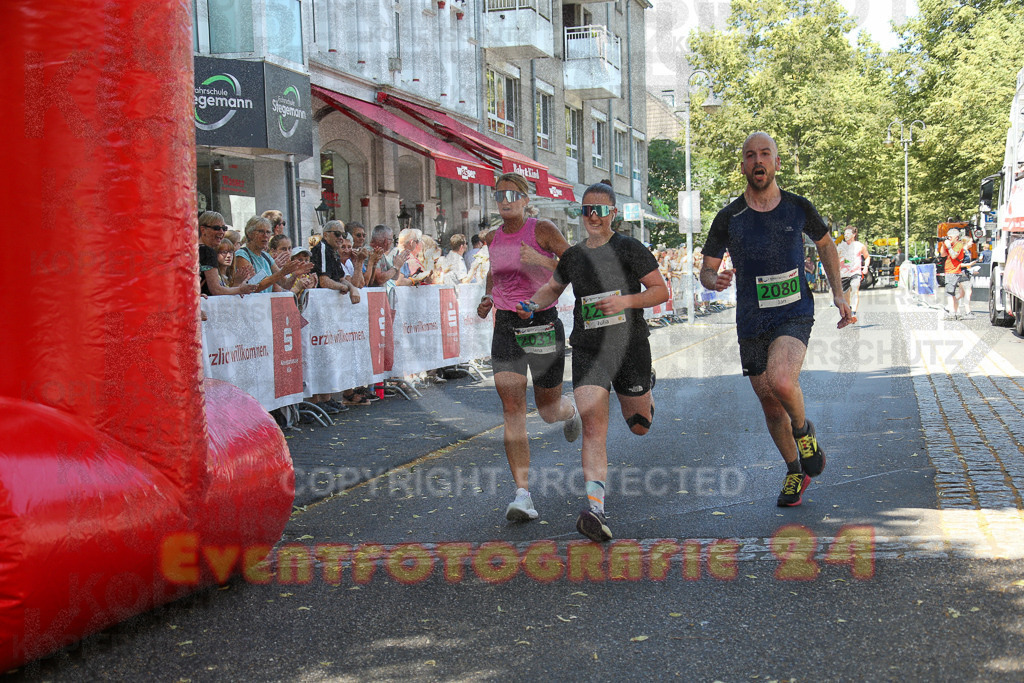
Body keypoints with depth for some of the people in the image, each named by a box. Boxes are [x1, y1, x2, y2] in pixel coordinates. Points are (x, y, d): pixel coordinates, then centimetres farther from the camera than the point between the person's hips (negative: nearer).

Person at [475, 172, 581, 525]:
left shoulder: (542, 230, -7)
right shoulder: (492, 238, 8)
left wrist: (542, 260, -22)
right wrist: (487, 296, 12)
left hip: (543, 324, -3)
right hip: (506, 326, 3)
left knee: (549, 411, 9)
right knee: (512, 408, -10)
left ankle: (570, 410, 50)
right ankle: (523, 493, -10)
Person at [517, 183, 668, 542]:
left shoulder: (630, 249, -3)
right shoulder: (573, 255, 10)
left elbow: (661, 290, -3)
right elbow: (552, 288, 27)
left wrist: (625, 301, -18)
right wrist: (533, 304, 6)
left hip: (630, 346, -2)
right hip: (588, 349, 2)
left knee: (639, 426, 15)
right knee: (593, 427, -15)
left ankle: (645, 388, 52)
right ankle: (595, 508, -22)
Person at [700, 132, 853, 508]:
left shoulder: (799, 208, 0)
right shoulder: (729, 218, -3)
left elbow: (825, 245, 18)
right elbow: (706, 269, 4)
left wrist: (838, 293, 9)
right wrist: (715, 280, -20)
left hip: (795, 314, -2)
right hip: (751, 322, 2)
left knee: (781, 381, -30)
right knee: (771, 407, 9)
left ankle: (803, 430, 3)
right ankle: (795, 471, 34)